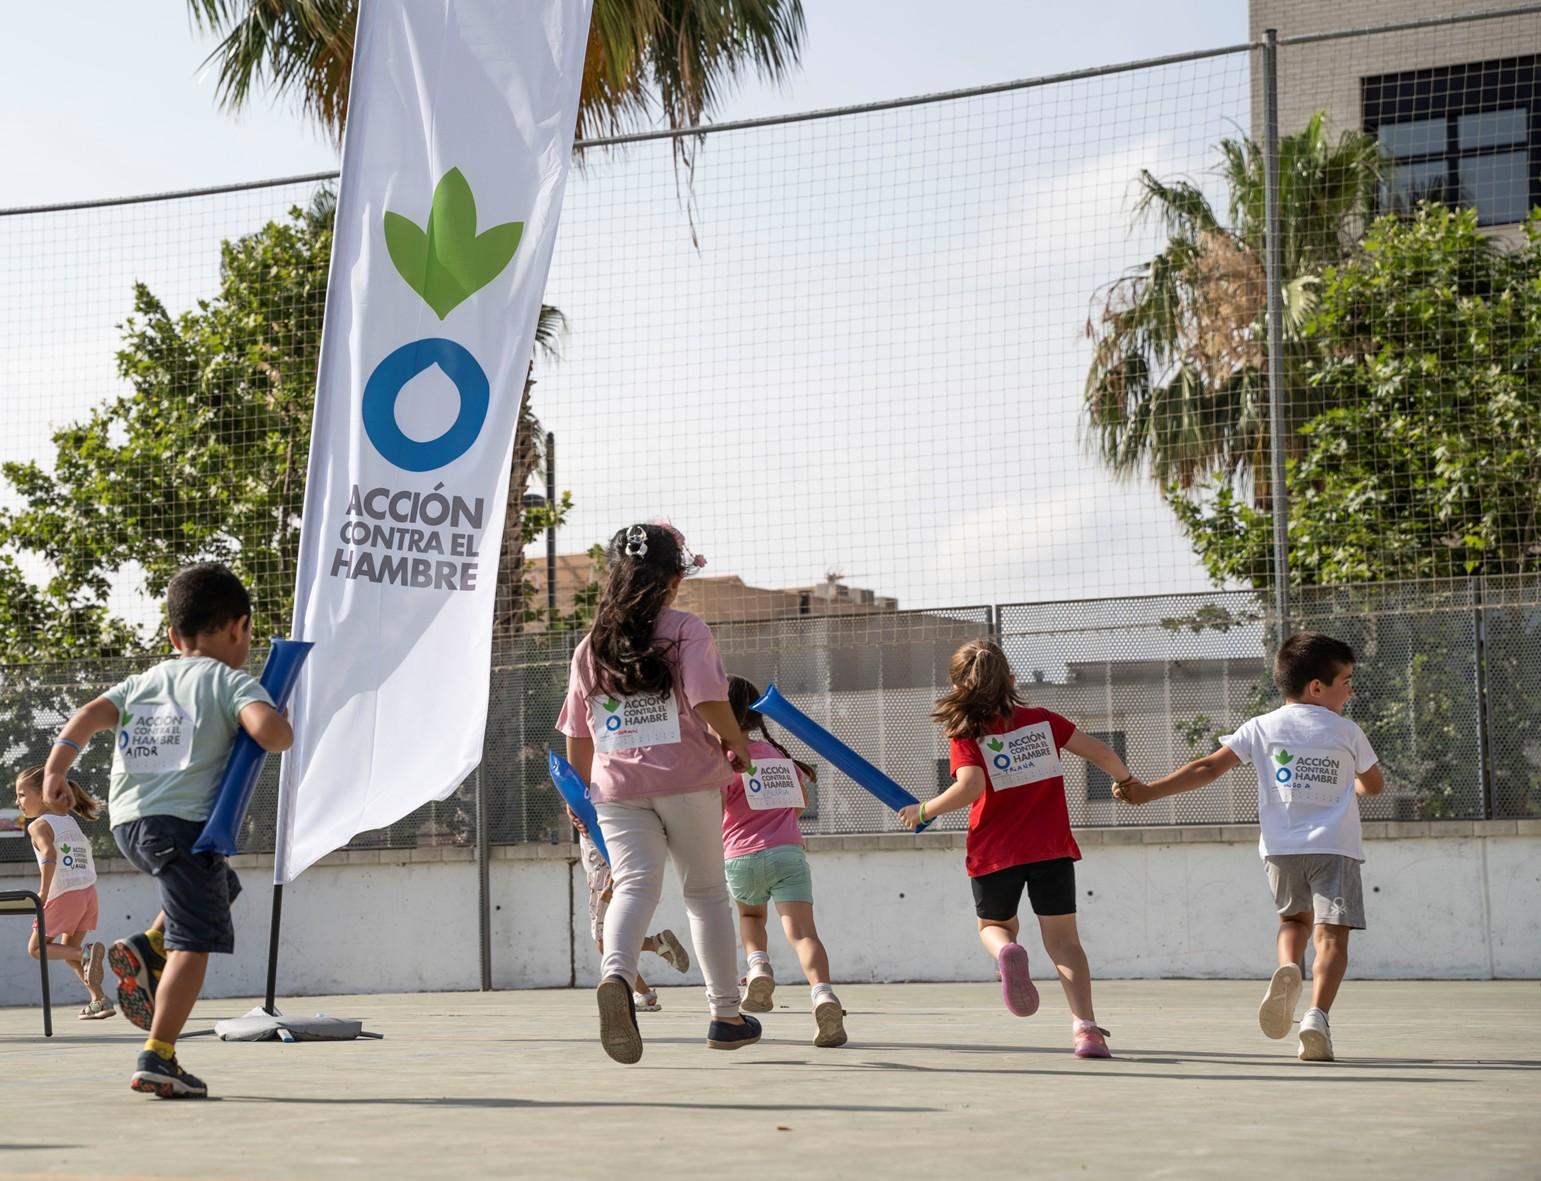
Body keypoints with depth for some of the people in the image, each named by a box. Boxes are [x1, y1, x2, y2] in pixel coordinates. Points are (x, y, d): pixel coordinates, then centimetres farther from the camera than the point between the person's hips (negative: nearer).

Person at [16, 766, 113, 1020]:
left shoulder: (38, 825, -6)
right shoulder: (70, 820, 17)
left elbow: (50, 854, -22)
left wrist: (43, 892, -23)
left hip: (65, 894, -7)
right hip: (89, 891, 7)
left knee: (36, 948, 4)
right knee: (68, 948, 20)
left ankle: (87, 953, -18)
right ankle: (100, 999, 9)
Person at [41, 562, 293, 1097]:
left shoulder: (143, 681, 18)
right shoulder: (232, 682, 0)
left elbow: (88, 716, 4)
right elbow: (270, 731, -17)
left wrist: (55, 769, -4)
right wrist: (282, 730, 5)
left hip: (128, 819, 8)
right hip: (184, 819, -8)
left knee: (221, 886, 31)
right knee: (193, 942, -6)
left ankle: (144, 950, 12)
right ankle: (157, 1060, -14)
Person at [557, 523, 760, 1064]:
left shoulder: (591, 645, 10)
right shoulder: (687, 630, -3)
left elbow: (576, 735, 13)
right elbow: (710, 702, -16)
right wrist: (737, 745, 3)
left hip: (616, 788, 2)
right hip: (687, 779, -2)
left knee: (634, 883, -9)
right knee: (706, 891, 13)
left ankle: (616, 975, -41)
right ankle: (726, 1015, 20)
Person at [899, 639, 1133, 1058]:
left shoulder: (966, 737, -5)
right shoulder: (1042, 721, 4)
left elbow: (970, 787, -21)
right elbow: (1099, 752, 2)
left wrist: (924, 811, -7)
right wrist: (1126, 781, 22)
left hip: (994, 854, -1)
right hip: (1052, 849, 1)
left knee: (995, 925, 24)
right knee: (1062, 939, 5)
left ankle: (1007, 954, -13)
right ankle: (1086, 1027, -13)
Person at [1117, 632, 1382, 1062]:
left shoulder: (1261, 728, 7)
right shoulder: (1348, 732, 6)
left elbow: (1207, 768, -1)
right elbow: (1374, 784, 22)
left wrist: (1147, 792, 1)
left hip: (1280, 848, 3)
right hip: (1335, 847, -2)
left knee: (1294, 918, 25)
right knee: (1331, 934, -4)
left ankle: (1288, 968, -6)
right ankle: (1317, 1016, -24)